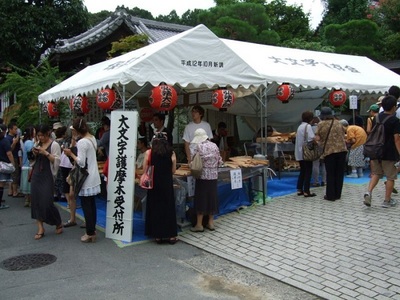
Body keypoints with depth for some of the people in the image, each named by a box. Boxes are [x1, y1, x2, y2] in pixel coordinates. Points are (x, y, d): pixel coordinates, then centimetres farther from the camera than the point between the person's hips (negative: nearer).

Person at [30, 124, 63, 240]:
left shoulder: (54, 145, -7)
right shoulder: (38, 144, 12)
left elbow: (57, 161, -14)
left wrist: (46, 153, -21)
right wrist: (34, 153, 2)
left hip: (47, 176, -7)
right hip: (36, 174, 7)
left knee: (47, 202, -7)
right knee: (35, 201, 3)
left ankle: (59, 224, 17)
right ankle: (40, 228, 10)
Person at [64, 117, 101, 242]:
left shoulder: (82, 142, -19)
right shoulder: (92, 138, 7)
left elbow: (81, 162, -20)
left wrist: (71, 154, -9)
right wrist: (75, 148, 8)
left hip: (86, 179, -9)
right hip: (93, 177, 9)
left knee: (86, 206, 0)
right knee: (92, 204, 15)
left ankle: (90, 233, 6)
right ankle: (92, 229, 25)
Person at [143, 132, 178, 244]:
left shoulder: (149, 153, -4)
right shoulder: (171, 153, -3)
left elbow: (145, 169, -2)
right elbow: (173, 170, 1)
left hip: (154, 184, 0)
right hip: (167, 184, 0)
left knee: (155, 207, 10)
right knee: (168, 207, 9)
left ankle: (158, 235, 14)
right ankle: (170, 235, 12)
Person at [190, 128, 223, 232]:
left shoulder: (197, 146, -8)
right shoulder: (214, 146, 5)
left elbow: (191, 160, -9)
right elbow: (219, 161, 8)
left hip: (202, 176, -4)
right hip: (214, 176, 4)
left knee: (201, 198, 3)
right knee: (212, 197, 12)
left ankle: (199, 225, 9)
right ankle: (211, 223, 20)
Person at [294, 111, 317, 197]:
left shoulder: (300, 126, 14)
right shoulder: (308, 126, -11)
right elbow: (311, 138, -22)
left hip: (299, 153, 8)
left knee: (302, 171, 15)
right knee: (308, 172, -2)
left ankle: (299, 190, 16)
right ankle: (306, 191, -1)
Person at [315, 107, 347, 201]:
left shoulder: (321, 124, -4)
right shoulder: (338, 123, 9)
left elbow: (317, 138, -7)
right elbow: (343, 135, 14)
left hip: (329, 151, -3)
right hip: (342, 149, 4)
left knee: (330, 174, 5)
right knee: (339, 173, 11)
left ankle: (331, 195, 8)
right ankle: (338, 194, 17)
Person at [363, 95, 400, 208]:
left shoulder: (377, 118, 6)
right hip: (389, 153, -5)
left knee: (376, 173, 16)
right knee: (390, 177, 7)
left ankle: (369, 192, -5)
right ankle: (387, 201, 13)